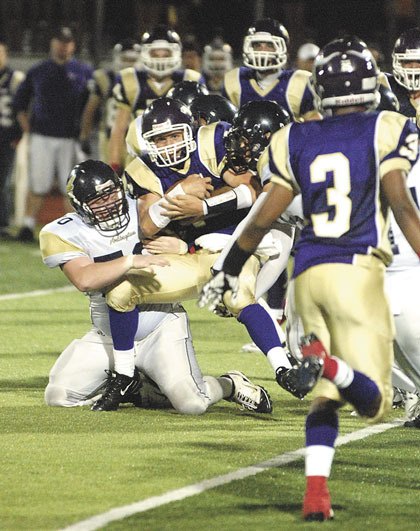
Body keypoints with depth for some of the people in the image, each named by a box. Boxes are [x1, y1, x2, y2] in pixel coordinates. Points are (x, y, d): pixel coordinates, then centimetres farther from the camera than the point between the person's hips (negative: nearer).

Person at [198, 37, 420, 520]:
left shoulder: (297, 141, 12)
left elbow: (263, 218, 13)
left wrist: (229, 272, 25)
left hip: (308, 273, 4)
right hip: (357, 269, -4)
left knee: (325, 395, 14)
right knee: (373, 401, -4)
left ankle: (315, 492, -5)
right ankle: (327, 363, -36)